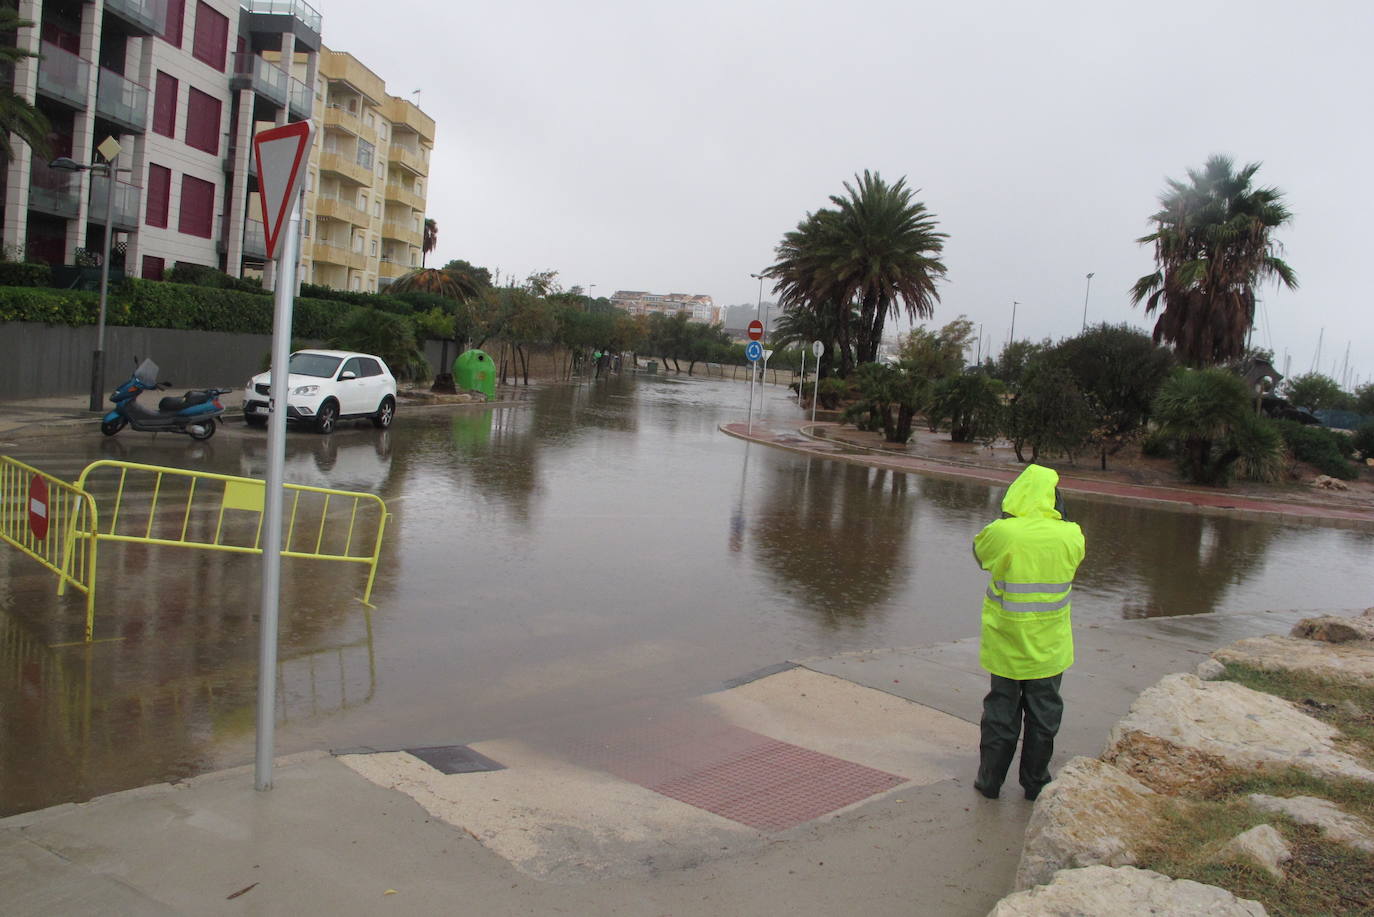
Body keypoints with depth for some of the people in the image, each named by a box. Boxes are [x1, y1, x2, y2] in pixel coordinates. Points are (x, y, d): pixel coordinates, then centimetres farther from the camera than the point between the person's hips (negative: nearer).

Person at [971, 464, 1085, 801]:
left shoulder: (1001, 533, -17)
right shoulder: (1070, 536, -11)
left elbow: (979, 551, 3)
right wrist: (1059, 517, 10)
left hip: (1006, 644, -1)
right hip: (1049, 646, 1)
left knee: (1001, 708, 11)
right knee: (1043, 713, 14)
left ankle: (990, 779, 19)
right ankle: (1036, 782, 23)